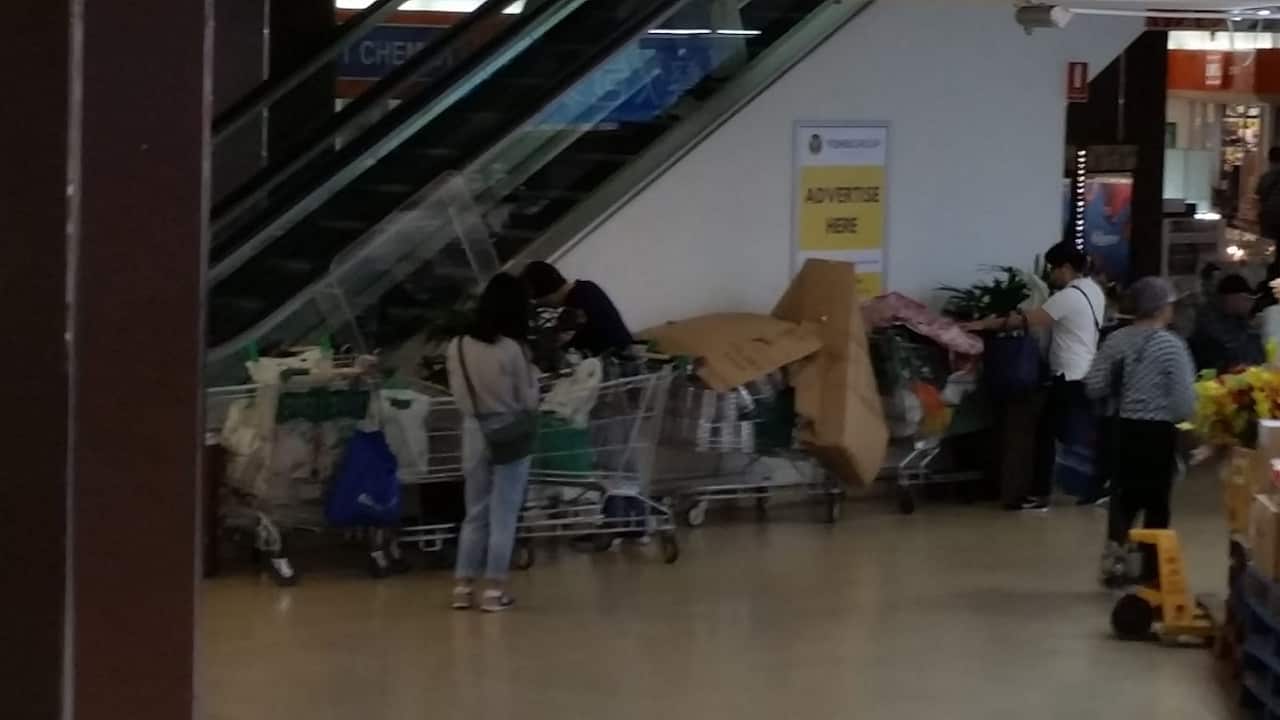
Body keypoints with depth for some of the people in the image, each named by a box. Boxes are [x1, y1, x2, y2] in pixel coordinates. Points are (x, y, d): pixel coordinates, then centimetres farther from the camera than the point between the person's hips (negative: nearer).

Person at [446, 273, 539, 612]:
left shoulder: (457, 347, -4)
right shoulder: (512, 349, -15)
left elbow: (459, 396, 5)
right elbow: (529, 402, -7)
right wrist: (533, 373, 8)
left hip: (475, 432, 4)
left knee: (475, 512, 14)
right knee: (503, 514, 4)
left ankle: (464, 586, 13)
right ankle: (494, 589, 6)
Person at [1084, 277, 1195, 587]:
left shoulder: (1116, 340, 0)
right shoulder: (1172, 345, -14)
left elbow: (1094, 387, 1)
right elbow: (1184, 401, -16)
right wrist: (1177, 415, 5)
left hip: (1123, 428, 4)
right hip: (1158, 432, -4)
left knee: (1124, 494, 15)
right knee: (1156, 500, 8)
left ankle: (1115, 558, 9)